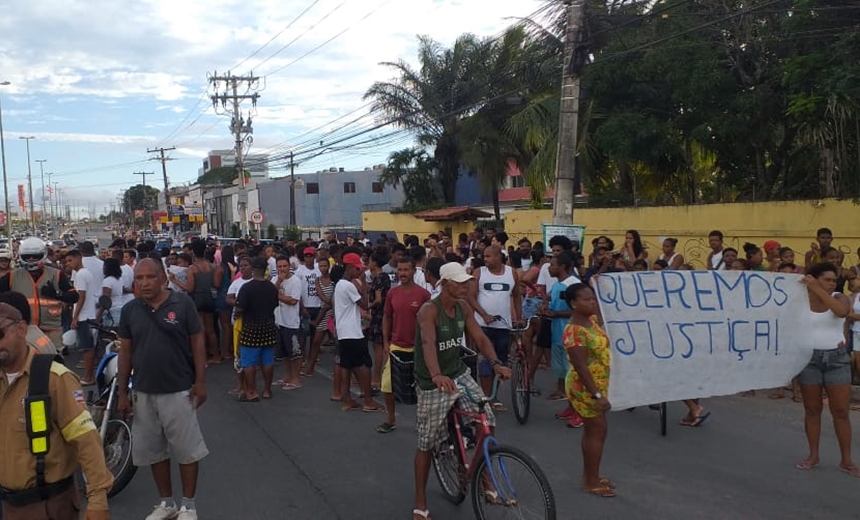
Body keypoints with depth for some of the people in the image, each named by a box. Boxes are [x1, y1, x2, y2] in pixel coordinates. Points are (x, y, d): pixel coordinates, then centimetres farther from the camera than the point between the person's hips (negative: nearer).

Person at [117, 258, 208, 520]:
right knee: (153, 451, 15)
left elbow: (197, 343, -5)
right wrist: (122, 392, 6)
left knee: (187, 450, 5)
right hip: (144, 393, 4)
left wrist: (200, 382, -9)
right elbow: (125, 351, 6)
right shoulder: (129, 310, 2)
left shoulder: (183, 303, -9)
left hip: (179, 391, -4)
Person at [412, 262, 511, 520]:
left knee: (487, 424, -7)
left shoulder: (464, 307, -1)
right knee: (426, 444, 4)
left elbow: (480, 338, -5)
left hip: (460, 374, 6)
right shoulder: (429, 310, -22)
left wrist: (496, 363, -23)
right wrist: (437, 375, -55)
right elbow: (428, 344, -38)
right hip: (433, 383, -6)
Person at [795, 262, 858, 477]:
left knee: (841, 411, 2)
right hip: (809, 358, 0)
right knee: (812, 409, 9)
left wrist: (817, 289, -29)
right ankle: (813, 455, 19)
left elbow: (842, 311, -26)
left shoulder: (840, 298, -2)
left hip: (836, 358, 0)